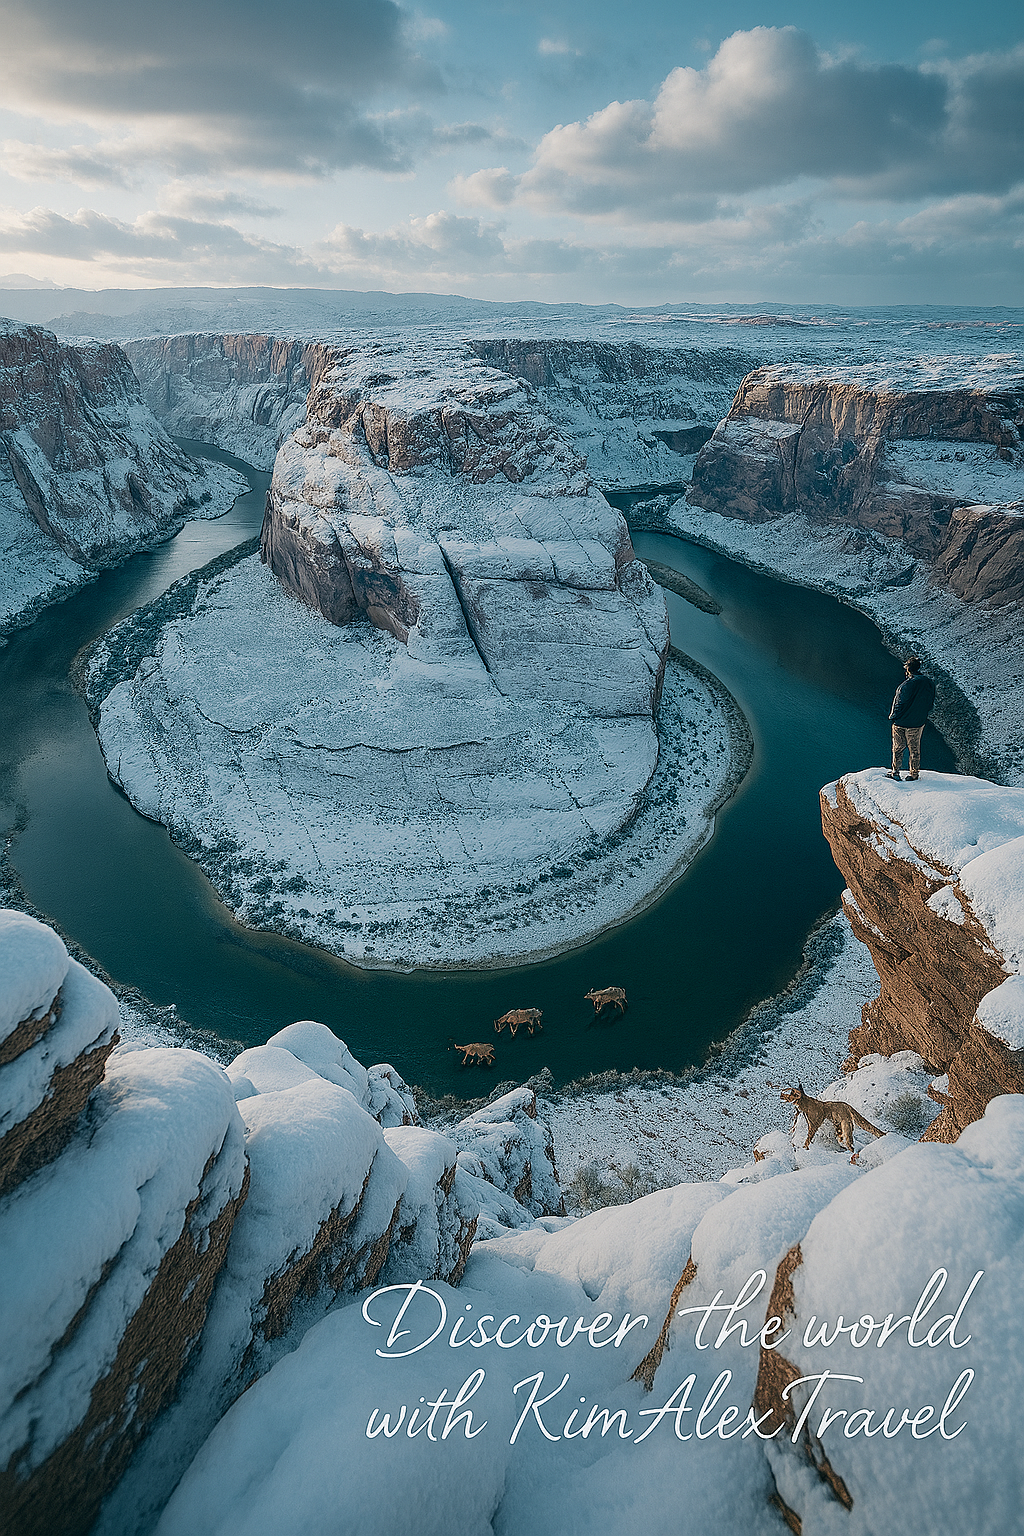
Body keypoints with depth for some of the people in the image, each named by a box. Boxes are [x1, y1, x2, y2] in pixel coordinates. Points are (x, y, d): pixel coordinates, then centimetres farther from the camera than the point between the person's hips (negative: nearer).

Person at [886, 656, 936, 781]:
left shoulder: (907, 685, -24)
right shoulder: (929, 683, -5)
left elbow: (899, 704, -17)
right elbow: (931, 703, 6)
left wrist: (893, 716, -1)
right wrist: (923, 716, 18)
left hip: (901, 723, -5)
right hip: (918, 723, 5)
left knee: (898, 748, 10)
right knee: (915, 749, 17)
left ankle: (895, 772, 16)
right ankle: (914, 773, 25)